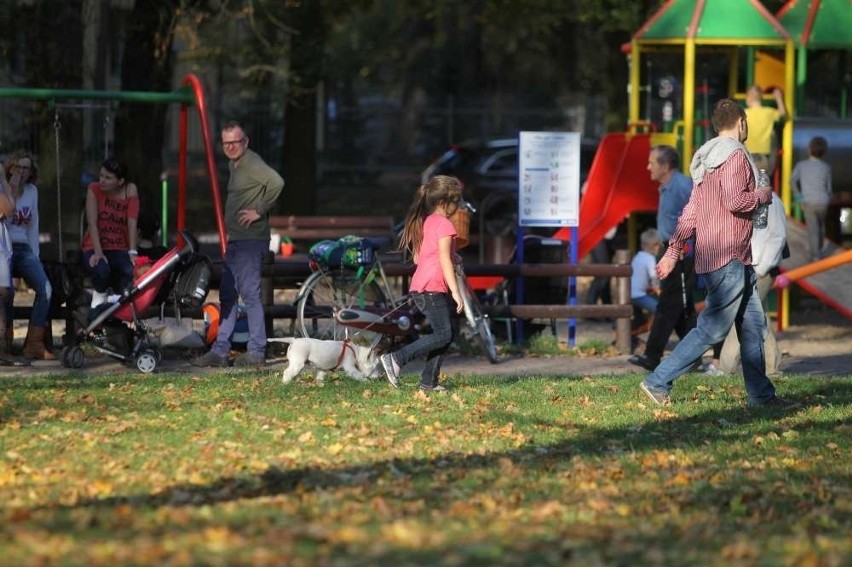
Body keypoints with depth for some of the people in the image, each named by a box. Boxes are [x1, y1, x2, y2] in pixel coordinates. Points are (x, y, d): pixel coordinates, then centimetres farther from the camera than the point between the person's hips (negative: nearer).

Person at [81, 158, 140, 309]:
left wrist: (132, 252, -22)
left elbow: (132, 222, -12)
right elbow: (92, 223, -13)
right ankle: (100, 292, 2)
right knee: (101, 270, -34)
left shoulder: (130, 190, -3)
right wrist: (98, 252, -24)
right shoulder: (94, 189, -5)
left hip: (120, 249, 1)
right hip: (95, 248, -1)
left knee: (132, 272, -32)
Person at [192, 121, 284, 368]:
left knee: (250, 294, -8)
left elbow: (276, 182, -29)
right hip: (235, 240, 10)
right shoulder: (234, 165, 18)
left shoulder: (252, 163, -13)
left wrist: (260, 211, -21)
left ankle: (256, 352, -5)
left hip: (250, 240, -10)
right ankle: (220, 350, 15)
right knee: (227, 296, 11)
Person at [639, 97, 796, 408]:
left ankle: (760, 393, 14)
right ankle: (658, 382, -9)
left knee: (753, 324, 12)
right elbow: (734, 201, -25)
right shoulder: (734, 156, -13)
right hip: (728, 258, -10)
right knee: (711, 329, -9)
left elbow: (691, 211, 17)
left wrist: (673, 250, 16)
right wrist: (762, 195, -6)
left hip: (737, 260, 10)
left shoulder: (708, 158, 17)